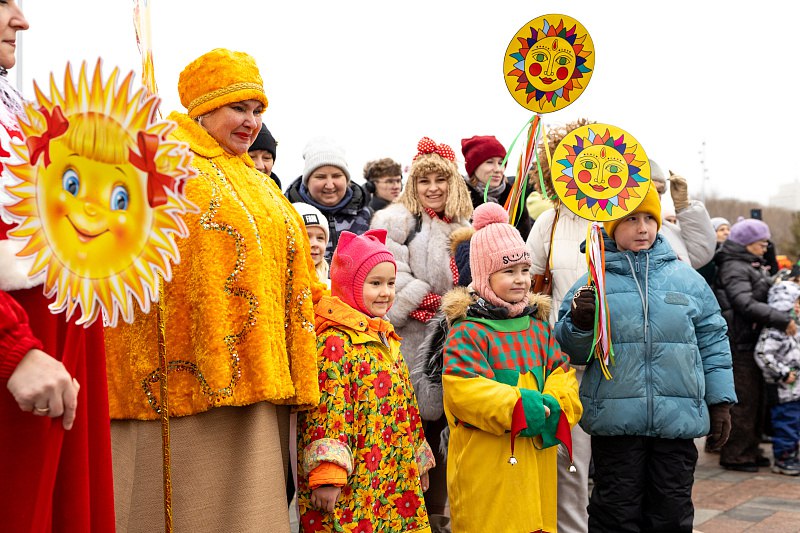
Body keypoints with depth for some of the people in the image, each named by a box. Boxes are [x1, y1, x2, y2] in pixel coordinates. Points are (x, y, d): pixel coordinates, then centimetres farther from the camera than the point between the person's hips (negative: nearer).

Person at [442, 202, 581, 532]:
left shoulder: (538, 327, 12)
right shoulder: (468, 331, -11)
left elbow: (562, 372, 9)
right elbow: (461, 389, -20)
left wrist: (555, 406, -12)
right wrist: (518, 407, -23)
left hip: (537, 457, 6)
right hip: (486, 464, -6)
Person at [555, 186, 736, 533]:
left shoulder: (687, 279, 7)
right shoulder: (593, 282, 2)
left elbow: (712, 342, 13)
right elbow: (572, 352, 5)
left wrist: (720, 401, 10)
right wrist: (580, 324, -16)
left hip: (678, 422, 2)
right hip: (615, 421, -2)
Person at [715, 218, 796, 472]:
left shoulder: (752, 266, 20)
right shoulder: (734, 268, -14)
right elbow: (747, 305, -24)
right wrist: (783, 320, -24)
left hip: (752, 342, 10)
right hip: (740, 344, -10)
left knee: (757, 399, 14)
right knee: (743, 401, -5)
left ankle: (750, 450, 24)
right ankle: (734, 455, 3)